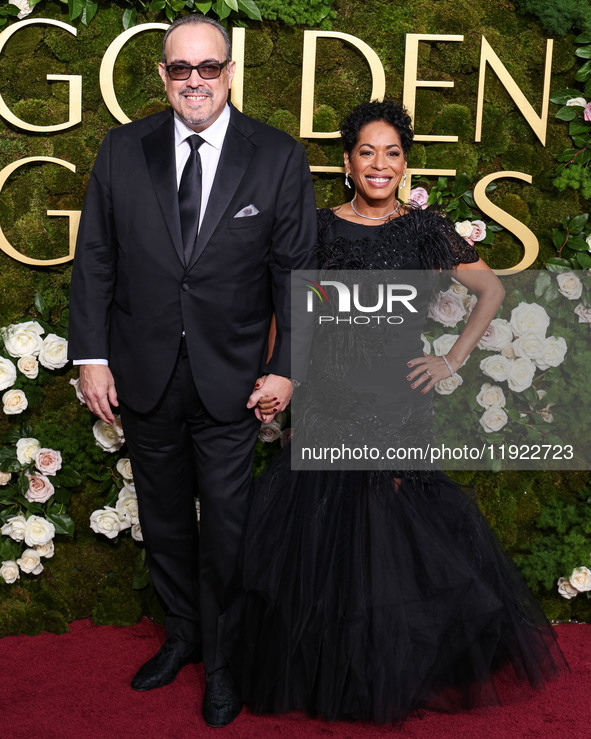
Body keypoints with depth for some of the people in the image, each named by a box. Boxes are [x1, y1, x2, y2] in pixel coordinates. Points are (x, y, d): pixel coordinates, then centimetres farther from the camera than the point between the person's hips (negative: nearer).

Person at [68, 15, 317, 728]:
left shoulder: (278, 158, -6)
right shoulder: (123, 150, -1)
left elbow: (295, 270, -4)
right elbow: (95, 258, 2)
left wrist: (285, 368, -6)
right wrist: (91, 355, -3)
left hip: (230, 382, -2)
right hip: (144, 376, 3)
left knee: (226, 527, 9)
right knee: (164, 518, 18)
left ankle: (220, 656, 30)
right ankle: (182, 634, 40)